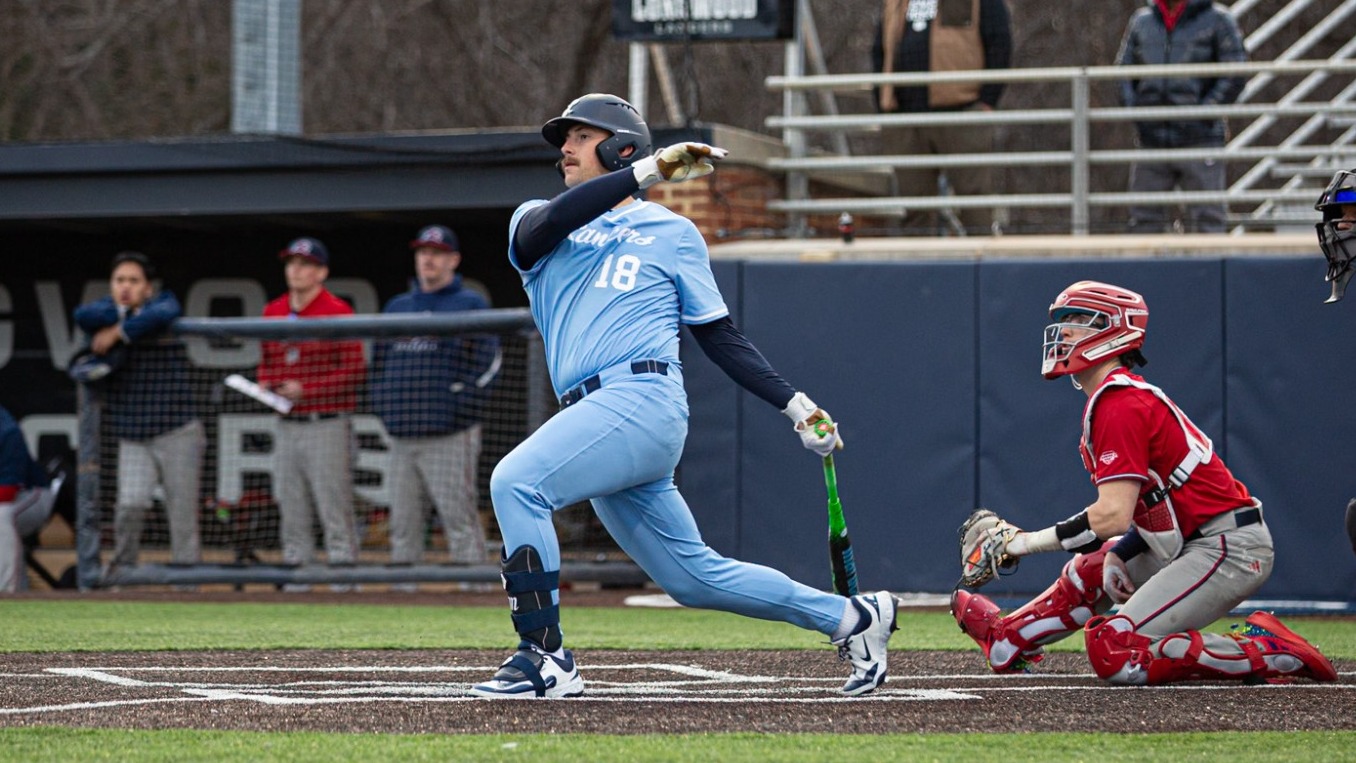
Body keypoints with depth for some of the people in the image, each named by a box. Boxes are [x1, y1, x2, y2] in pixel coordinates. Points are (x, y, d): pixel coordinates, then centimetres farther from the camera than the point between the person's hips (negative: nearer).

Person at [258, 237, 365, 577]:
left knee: (334, 508, -8)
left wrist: (306, 389, -15)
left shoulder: (338, 312, -7)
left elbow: (354, 371, -10)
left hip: (327, 424, -6)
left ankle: (343, 578, -7)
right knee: (291, 511, 9)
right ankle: (294, 579, 15)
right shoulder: (273, 312, 13)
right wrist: (265, 386, 3)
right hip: (287, 426, 6)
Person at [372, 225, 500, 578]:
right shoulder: (397, 307, 21)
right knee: (403, 523, 6)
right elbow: (379, 363, 21)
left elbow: (485, 365, -5)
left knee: (459, 520, -11)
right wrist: (384, 409, 7)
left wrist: (459, 410, -12)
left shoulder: (471, 305, 3)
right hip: (402, 437, 6)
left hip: (450, 437, -6)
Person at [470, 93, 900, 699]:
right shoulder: (537, 225, 21)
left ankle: (544, 659, -24)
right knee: (694, 575, 7)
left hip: (643, 396, -5)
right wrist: (650, 168, -10)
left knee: (517, 482, -25)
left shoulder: (672, 233, 14)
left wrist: (795, 404, 7)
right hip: (595, 418, 5)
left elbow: (719, 335, 15)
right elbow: (550, 223, -6)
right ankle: (848, 618, 20)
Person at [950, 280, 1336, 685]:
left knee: (1116, 654, -17)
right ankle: (1007, 640, 45)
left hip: (1227, 550, -10)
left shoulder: (1119, 407, -15)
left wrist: (1028, 541, -14)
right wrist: (1118, 555, 6)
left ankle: (1267, 652, -15)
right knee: (1091, 570, 25)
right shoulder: (1128, 395, 16)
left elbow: (1114, 515, -22)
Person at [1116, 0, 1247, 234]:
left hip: (1198, 140, -4)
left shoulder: (1217, 19, 1)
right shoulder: (1141, 20, 13)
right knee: (1144, 218, 4)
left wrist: (1200, 117, -12)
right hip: (1151, 141, 4)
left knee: (1205, 223, -5)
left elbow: (1234, 78, -4)